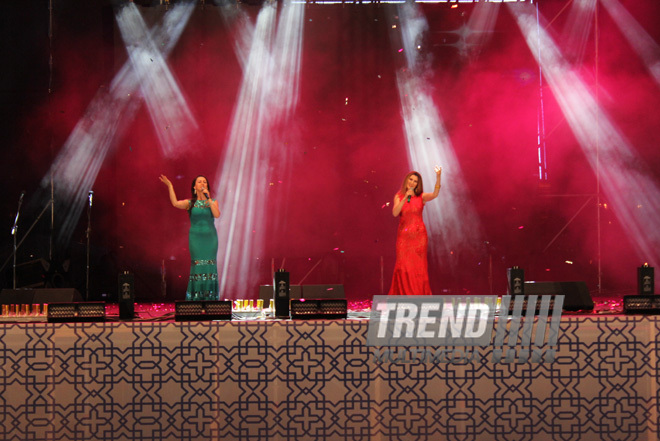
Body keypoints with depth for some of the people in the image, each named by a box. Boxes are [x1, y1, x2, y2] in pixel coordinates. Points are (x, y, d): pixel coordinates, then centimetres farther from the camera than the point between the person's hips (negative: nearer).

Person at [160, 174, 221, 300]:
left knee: (210, 266, -1)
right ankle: (196, 298, -1)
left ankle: (210, 298, 5)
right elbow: (175, 203, -13)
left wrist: (208, 199, -11)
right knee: (197, 266, -6)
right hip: (196, 237, -1)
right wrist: (170, 186, -14)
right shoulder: (190, 203, 5)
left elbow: (217, 215, -11)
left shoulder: (213, 202, 8)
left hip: (210, 238, 1)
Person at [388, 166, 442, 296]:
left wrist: (438, 177, -29)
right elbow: (395, 213, -9)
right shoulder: (399, 196, 5)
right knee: (403, 266, -5)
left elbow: (435, 194, -17)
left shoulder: (421, 197, 2)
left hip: (418, 236, 0)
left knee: (418, 267, 0)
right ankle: (403, 294, 1)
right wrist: (405, 198, -17)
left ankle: (419, 295, 6)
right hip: (403, 235, 0)